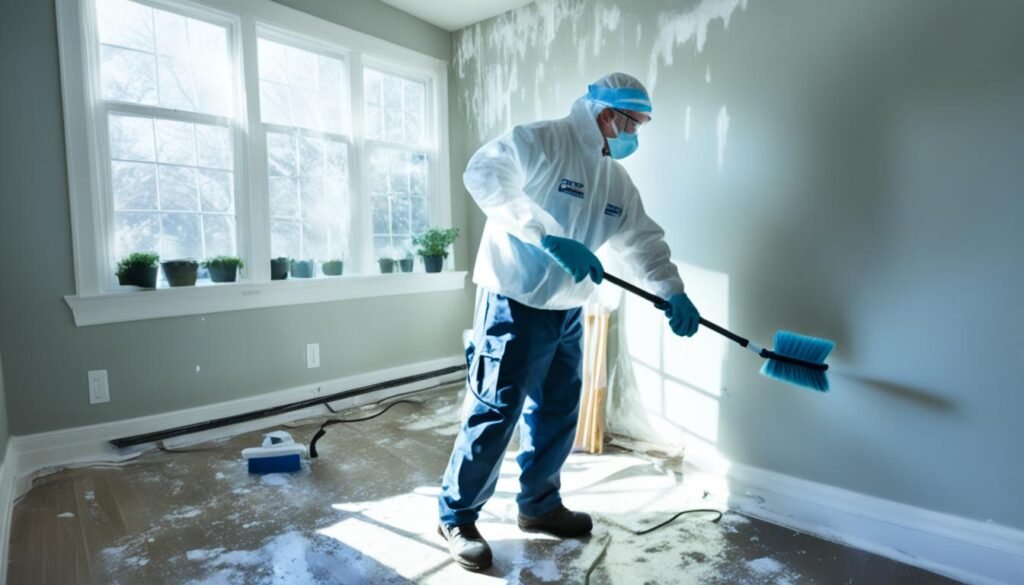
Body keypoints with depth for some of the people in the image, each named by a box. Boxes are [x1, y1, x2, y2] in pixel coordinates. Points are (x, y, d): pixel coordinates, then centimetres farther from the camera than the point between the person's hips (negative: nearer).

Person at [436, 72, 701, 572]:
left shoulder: (618, 179, 14)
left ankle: (539, 505, 33)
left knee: (558, 411, 14)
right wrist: (549, 238, -31)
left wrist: (673, 292, 0)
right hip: (515, 303, -8)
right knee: (496, 411, -4)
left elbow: (643, 240, 15)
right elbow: (483, 175, -24)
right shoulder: (539, 140, -10)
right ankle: (456, 517, 15)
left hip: (567, 311, 8)